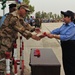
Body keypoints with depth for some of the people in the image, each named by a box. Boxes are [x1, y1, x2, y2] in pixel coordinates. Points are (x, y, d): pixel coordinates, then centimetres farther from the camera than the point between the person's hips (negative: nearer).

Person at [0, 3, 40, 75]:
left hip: (10, 40, 10)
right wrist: (31, 35, -27)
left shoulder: (20, 17, 10)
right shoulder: (13, 17, -23)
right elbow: (21, 29, -28)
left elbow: (25, 26, 19)